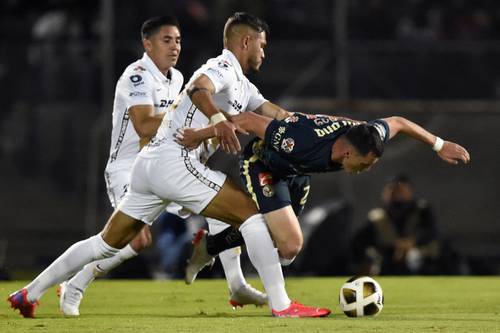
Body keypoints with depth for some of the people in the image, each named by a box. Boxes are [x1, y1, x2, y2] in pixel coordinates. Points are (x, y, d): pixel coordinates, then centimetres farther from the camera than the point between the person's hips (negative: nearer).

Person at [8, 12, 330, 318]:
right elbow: (198, 89, -26)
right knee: (252, 213, -10)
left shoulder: (243, 87, 26)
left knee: (107, 243, 14)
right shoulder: (223, 67, -5)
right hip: (176, 162, -10)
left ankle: (29, 293, 17)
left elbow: (276, 114, 19)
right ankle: (281, 305, -15)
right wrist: (218, 119, -44)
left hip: (149, 164, 10)